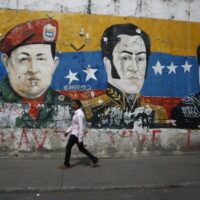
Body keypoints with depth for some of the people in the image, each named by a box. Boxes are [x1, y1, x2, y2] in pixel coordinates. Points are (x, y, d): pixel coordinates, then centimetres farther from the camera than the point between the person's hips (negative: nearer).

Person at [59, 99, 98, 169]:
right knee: (81, 148, 15)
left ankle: (66, 164, 15)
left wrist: (80, 139, -23)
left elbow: (81, 127, -24)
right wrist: (68, 131, 22)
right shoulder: (77, 113, 10)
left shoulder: (79, 114, -22)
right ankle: (94, 159, 19)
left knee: (68, 147, 2)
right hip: (75, 133, 10)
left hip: (76, 134, -10)